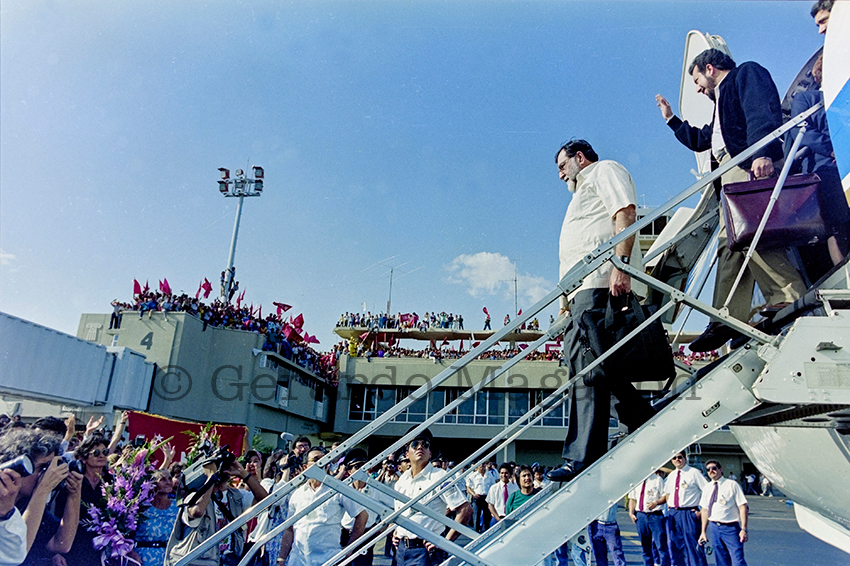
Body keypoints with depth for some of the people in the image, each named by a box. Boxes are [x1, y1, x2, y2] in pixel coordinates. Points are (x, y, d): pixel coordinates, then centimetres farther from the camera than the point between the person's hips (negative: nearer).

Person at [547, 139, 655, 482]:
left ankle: (584, 458, -20)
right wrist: (566, 299, 24)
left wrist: (620, 265, -22)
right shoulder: (583, 194, 38)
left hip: (602, 284, -10)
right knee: (585, 368, 4)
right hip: (582, 290, 10)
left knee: (587, 368, -17)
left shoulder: (605, 171, 11)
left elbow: (626, 213, -8)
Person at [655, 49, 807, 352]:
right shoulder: (722, 102, 38)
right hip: (733, 174, 9)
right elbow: (699, 140, 49)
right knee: (729, 243, -1)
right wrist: (671, 119, 52)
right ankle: (727, 321, -5)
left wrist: (763, 152, -26)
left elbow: (764, 113, -10)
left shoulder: (746, 73, 11)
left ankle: (789, 297, -27)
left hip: (754, 166, -9)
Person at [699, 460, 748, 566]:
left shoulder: (732, 485, -4)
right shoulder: (707, 488, 9)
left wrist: (744, 529, -16)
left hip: (730, 527, -4)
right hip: (713, 528, 4)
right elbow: (705, 510, 13)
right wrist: (703, 531, 10)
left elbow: (742, 507, -8)